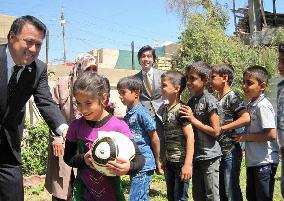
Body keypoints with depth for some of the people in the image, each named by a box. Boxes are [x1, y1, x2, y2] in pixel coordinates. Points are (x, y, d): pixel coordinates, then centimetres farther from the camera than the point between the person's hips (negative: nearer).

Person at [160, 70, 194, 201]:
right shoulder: (164, 109, 7)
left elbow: (190, 137, -20)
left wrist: (188, 164, -23)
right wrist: (163, 159, 15)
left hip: (181, 161, -8)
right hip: (169, 161, 8)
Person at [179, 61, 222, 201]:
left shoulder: (210, 101, -14)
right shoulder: (191, 101, 8)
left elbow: (216, 131, -18)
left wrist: (193, 120, -17)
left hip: (209, 156, -7)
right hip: (196, 156, 7)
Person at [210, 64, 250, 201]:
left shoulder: (232, 97, -12)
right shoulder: (217, 98, 10)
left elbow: (246, 118, -26)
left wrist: (222, 128, -21)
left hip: (230, 152, -8)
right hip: (218, 151, 8)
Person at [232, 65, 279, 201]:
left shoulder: (263, 106, -19)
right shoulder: (250, 105, 9)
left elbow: (271, 134, -25)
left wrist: (245, 137, -18)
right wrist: (244, 136, 1)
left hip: (265, 162, -9)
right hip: (252, 161, 9)